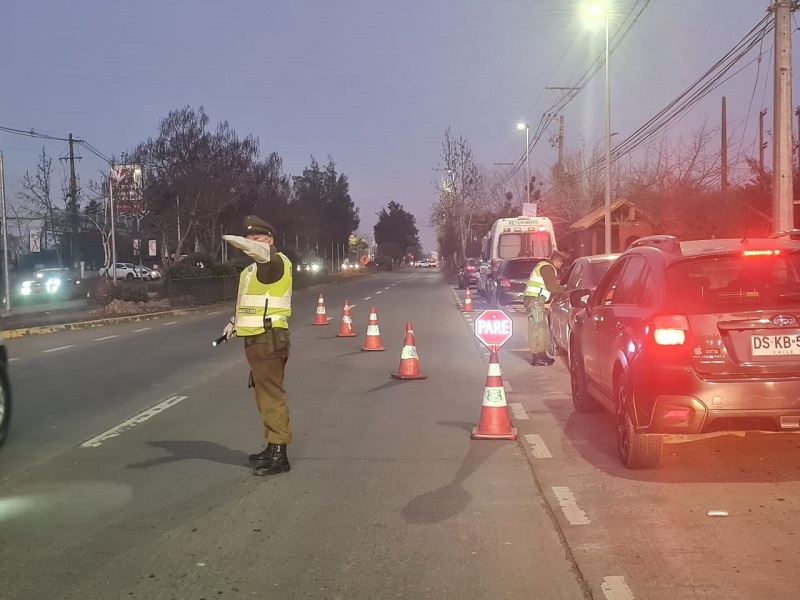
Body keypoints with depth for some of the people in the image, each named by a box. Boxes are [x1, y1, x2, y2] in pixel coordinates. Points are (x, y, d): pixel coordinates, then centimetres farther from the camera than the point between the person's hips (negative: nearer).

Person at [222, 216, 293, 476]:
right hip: (256, 340, 10)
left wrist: (238, 242, -54)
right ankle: (272, 447, 28)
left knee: (272, 395, -9)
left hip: (269, 339, -10)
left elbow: (263, 252, -35)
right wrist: (235, 322, 14)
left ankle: (279, 454, -6)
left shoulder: (276, 262, -10)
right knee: (264, 395, 17)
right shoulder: (251, 270, 20)